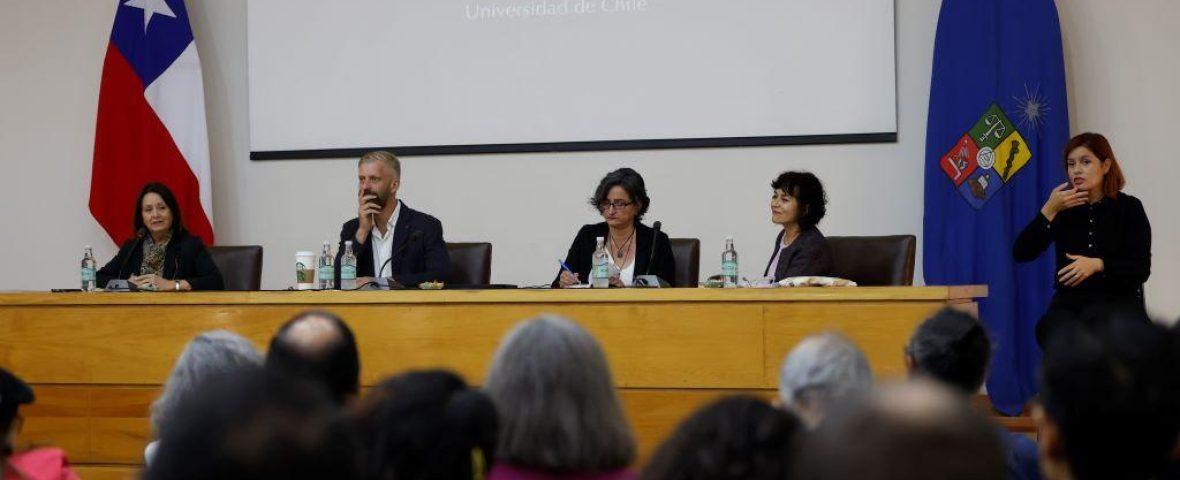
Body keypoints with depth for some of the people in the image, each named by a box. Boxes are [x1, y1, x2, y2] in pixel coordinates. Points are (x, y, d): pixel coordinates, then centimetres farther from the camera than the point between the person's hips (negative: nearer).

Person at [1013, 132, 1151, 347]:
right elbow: (1021, 254, -3)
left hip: (1118, 303, -2)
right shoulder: (1063, 208, 8)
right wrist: (1049, 210, -12)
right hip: (1069, 303, 2)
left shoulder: (1128, 208, 2)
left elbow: (1141, 269, -5)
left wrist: (1098, 265, -21)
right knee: (1049, 329, -33)